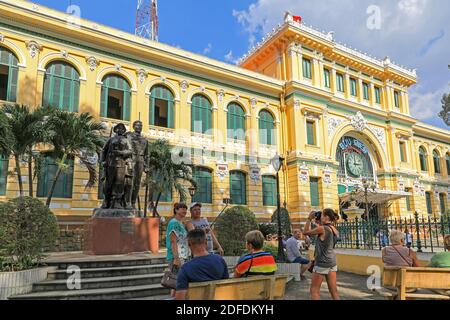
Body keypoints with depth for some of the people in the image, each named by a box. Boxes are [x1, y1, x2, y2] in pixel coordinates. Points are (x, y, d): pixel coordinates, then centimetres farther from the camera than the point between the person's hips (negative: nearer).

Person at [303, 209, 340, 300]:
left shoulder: (322, 228, -18)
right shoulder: (335, 230, 5)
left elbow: (306, 232, -6)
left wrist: (309, 219, -2)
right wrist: (320, 223, 16)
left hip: (322, 263, -8)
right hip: (332, 263, 8)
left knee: (314, 290, 4)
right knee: (334, 291, 10)